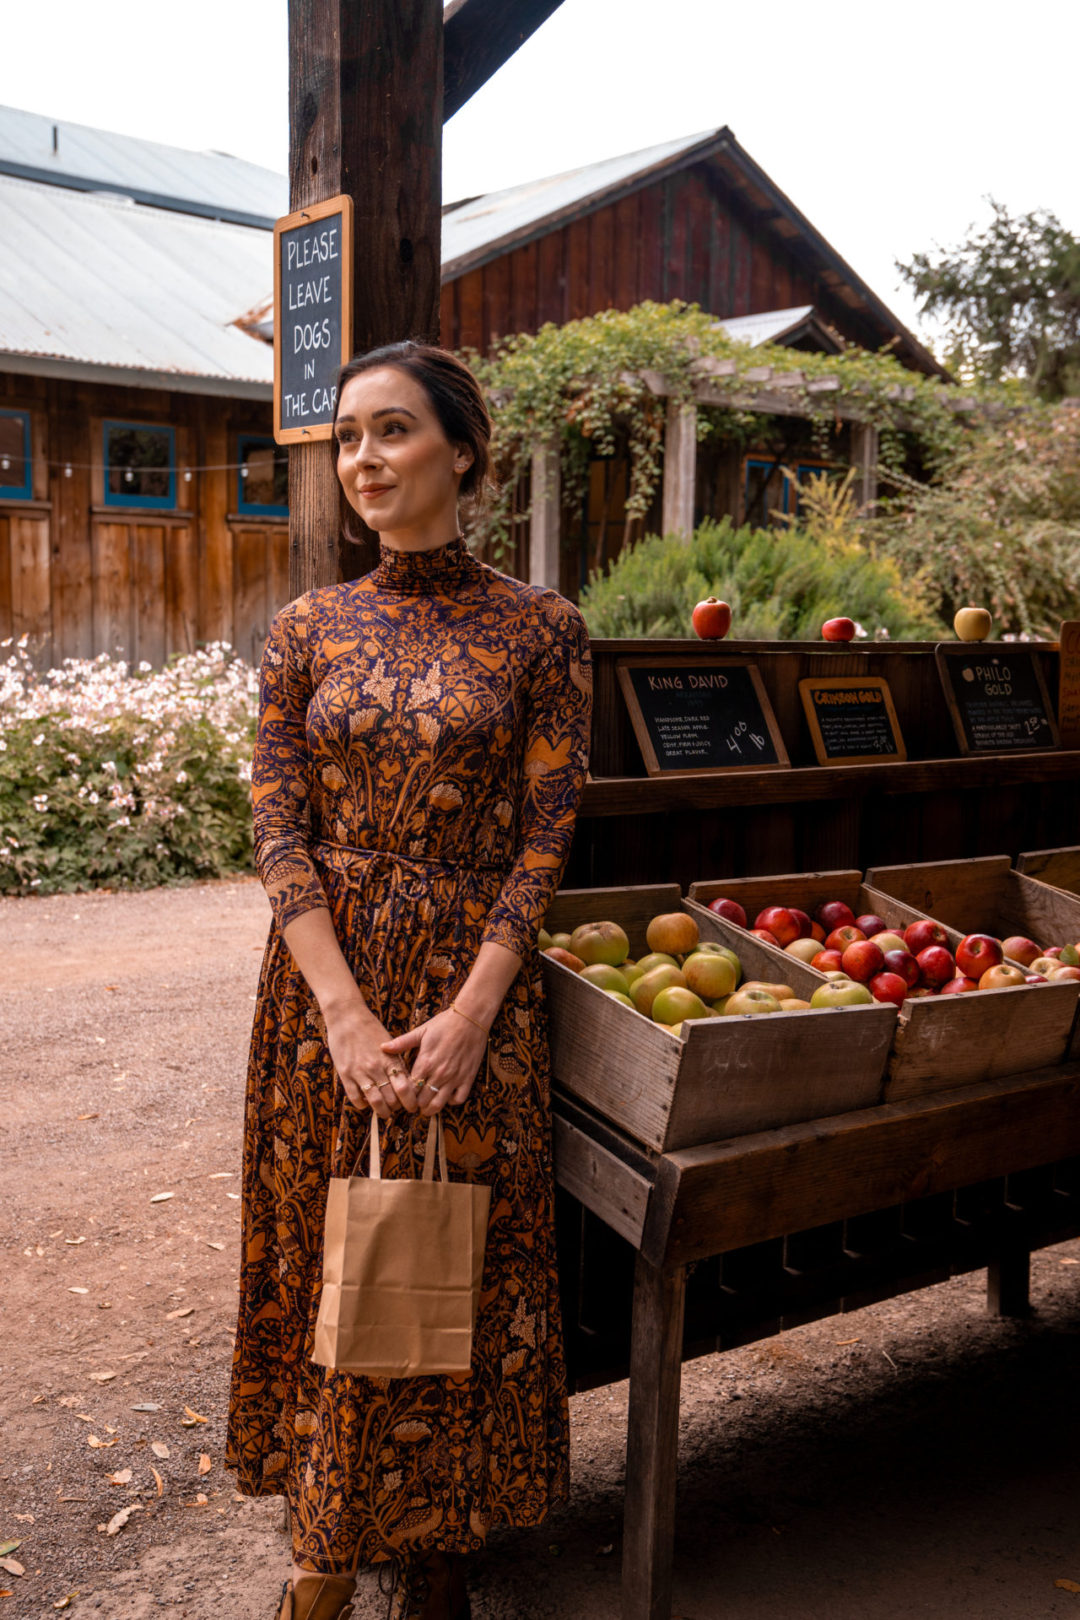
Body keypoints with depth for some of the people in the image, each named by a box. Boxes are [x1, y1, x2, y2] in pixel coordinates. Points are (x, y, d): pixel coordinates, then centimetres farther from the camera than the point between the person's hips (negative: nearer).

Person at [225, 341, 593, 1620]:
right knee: (322, 1246, 11)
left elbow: (545, 837, -6)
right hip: (324, 977, 2)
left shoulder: (538, 630, -3)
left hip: (473, 978, -2)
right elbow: (277, 829, -3)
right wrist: (346, 1011, -13)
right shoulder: (308, 630, 3)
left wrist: (470, 1012, -16)